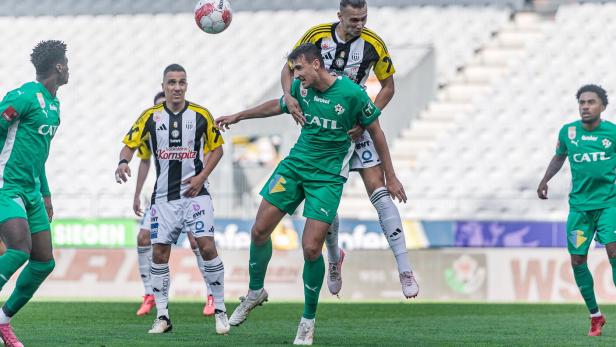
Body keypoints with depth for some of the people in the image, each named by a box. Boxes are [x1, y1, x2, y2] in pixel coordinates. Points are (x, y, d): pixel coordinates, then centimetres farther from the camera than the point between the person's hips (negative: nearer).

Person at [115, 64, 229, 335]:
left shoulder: (201, 115, -2)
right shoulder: (151, 116, 0)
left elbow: (217, 148, 7)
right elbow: (130, 143, 0)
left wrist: (202, 176, -6)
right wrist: (123, 162, -22)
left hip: (194, 192, -2)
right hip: (163, 196, 2)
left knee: (206, 246, -15)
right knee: (159, 253, 0)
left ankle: (220, 310, -4)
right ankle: (162, 317, 10)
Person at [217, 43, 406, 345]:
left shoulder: (352, 94, -16)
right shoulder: (301, 88, -2)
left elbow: (376, 132, -3)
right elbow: (278, 105, 21)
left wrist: (390, 177, 2)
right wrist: (239, 116, 27)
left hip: (328, 175, -5)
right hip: (295, 163, 5)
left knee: (311, 248, -13)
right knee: (259, 230, 1)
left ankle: (308, 320, 5)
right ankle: (255, 291, 28)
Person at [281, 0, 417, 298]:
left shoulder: (373, 44, -9)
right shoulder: (317, 35, -8)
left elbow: (388, 87, 2)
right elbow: (288, 69, 1)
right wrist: (289, 96, -20)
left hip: (356, 127, -1)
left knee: (379, 192, -12)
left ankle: (404, 270, -13)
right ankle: (334, 258, 31)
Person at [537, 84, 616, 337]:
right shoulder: (567, 132, 2)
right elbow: (559, 157, 21)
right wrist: (545, 180, 9)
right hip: (579, 204, 3)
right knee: (577, 260, 2)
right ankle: (595, 315, 19)